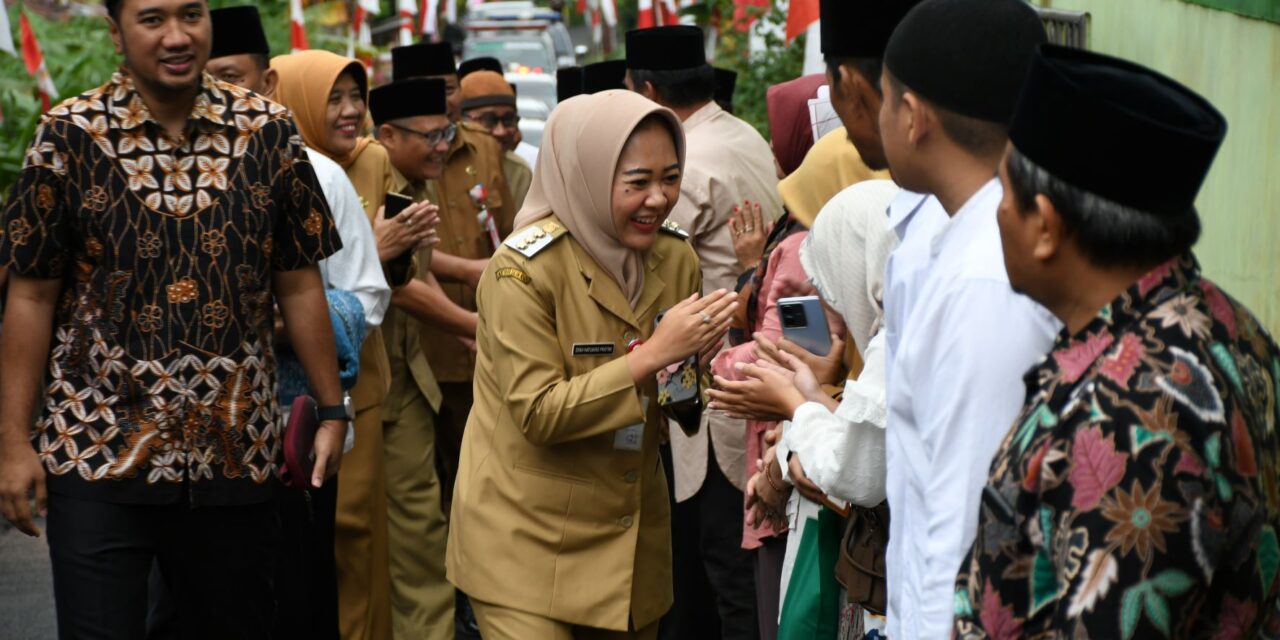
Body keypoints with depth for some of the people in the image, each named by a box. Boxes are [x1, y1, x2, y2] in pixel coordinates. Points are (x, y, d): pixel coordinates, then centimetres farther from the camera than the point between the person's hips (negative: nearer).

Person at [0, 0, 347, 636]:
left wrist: (331, 410, 5)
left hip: (237, 455, 2)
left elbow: (299, 285, 7)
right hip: (96, 455, -2)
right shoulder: (68, 136, -3)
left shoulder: (268, 132, 2)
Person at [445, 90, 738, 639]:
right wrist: (653, 353, -26)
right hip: (529, 542, -6)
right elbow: (538, 414, -21)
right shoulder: (525, 268, -17)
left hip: (633, 537, 6)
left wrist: (694, 359, -13)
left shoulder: (676, 259, 1)